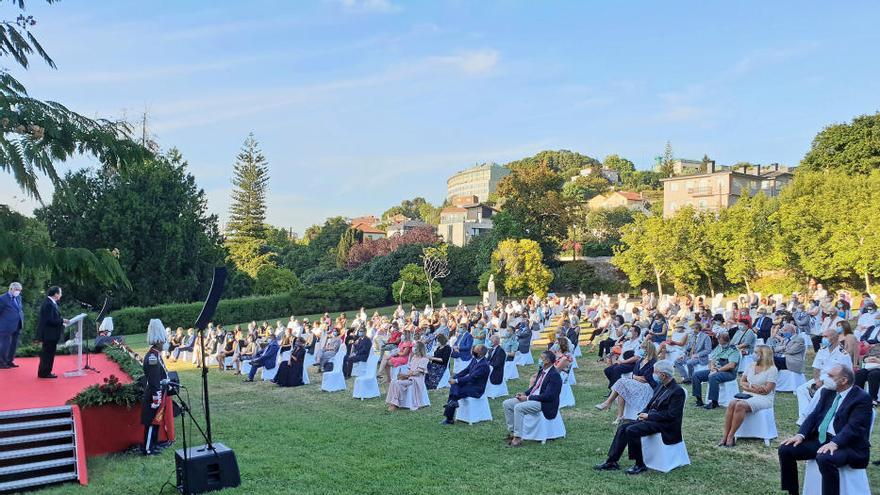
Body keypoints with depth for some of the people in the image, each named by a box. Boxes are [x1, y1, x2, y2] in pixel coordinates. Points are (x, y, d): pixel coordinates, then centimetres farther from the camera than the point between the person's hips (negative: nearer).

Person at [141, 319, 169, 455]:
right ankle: (148, 449, 8)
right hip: (153, 396, -10)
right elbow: (153, 381, -23)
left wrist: (168, 385, 24)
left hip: (159, 394, 10)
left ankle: (154, 444, 28)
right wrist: (156, 400, -21)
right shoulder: (152, 357, -22)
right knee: (151, 422, 0)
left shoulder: (156, 354, 9)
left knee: (156, 421, 18)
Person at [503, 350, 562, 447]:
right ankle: (511, 432, 2)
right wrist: (524, 393, 2)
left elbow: (548, 396, -22)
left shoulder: (554, 375, -17)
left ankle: (517, 438, -23)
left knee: (518, 407, -30)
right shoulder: (542, 371, 11)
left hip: (544, 403, -10)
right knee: (507, 404, -1)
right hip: (531, 397, 10)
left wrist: (528, 398, -20)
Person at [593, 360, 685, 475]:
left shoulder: (678, 391, -15)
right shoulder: (661, 386, 12)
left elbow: (671, 415, -20)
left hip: (664, 424, -9)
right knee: (623, 427, -5)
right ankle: (611, 461, -3)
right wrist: (643, 414, -2)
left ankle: (640, 465, -10)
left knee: (632, 430, -25)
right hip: (650, 418, 9)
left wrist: (648, 416, -16)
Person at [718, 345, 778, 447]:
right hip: (747, 396, 6)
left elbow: (766, 390, -11)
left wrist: (749, 386, -5)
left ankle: (730, 437, -29)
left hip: (763, 398, -5)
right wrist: (755, 387, -3)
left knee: (740, 405, -34)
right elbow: (741, 382, 14)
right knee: (732, 403, -28)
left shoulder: (772, 369, -3)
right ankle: (725, 436, -31)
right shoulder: (751, 366, 16)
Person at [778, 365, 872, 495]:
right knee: (785, 449, -8)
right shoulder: (828, 391, 13)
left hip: (847, 445, -7)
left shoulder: (862, 398, -8)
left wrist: (834, 443, -32)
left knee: (824, 458, -37)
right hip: (820, 439, 7)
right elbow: (814, 415, 9)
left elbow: (853, 427, -18)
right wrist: (801, 435, -7)